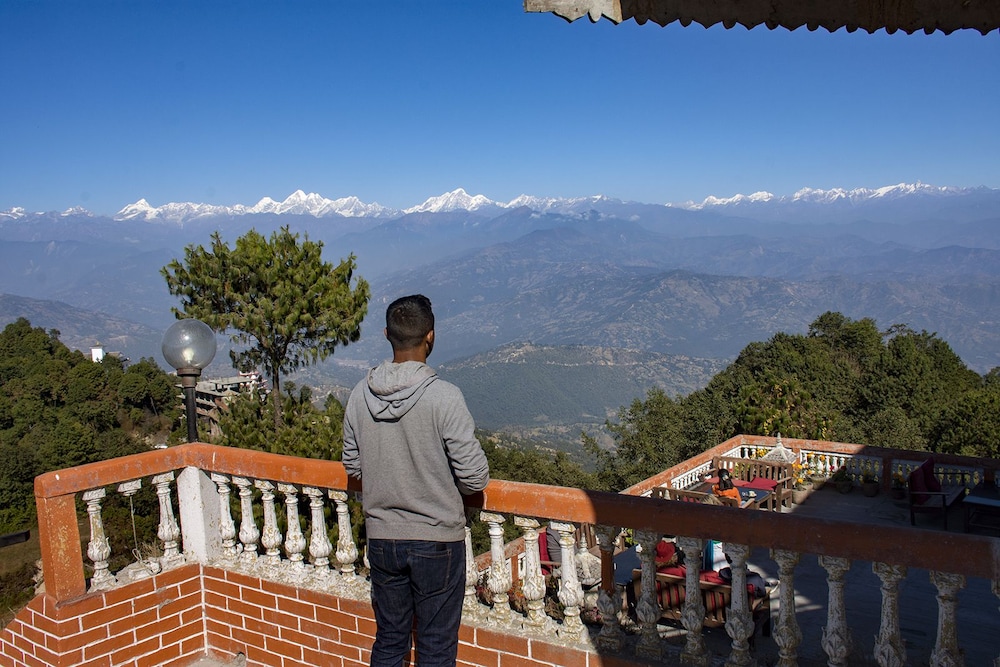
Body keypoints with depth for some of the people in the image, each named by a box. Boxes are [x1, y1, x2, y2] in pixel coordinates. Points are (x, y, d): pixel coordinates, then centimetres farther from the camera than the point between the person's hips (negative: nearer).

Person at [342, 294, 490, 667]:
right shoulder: (444, 397, -20)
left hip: (382, 537, 4)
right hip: (436, 541, -4)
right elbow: (475, 477, -17)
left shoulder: (360, 395, -5)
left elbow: (353, 466, 7)